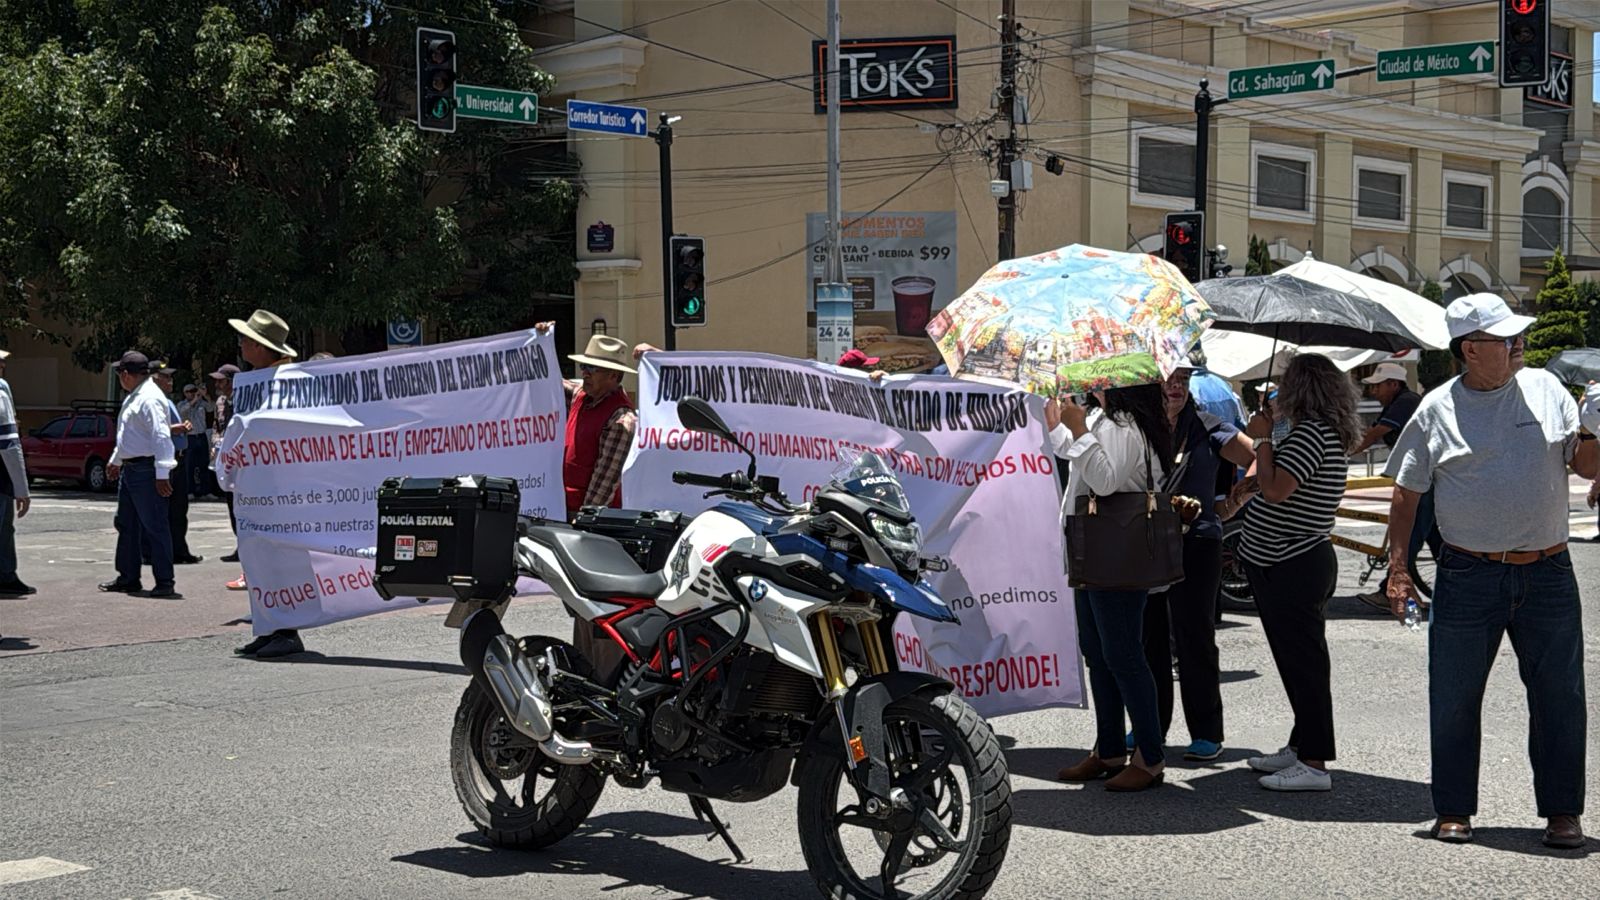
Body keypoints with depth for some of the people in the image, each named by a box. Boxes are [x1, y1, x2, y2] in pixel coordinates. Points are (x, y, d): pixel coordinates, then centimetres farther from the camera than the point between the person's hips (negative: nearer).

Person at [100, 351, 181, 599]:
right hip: (129, 469, 11)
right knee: (126, 525, 17)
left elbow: (161, 437, -25)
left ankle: (165, 583, -4)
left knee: (155, 527, -7)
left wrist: (162, 474, -29)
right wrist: (116, 460, 39)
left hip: (146, 471, -11)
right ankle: (128, 578, 27)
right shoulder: (132, 397, 16)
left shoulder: (150, 398, -17)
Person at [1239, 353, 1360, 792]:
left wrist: (1264, 438, -13)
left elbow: (1274, 490, -24)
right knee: (1298, 658, 17)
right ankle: (1301, 746, 27)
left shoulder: (1311, 433, -17)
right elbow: (1277, 485, 18)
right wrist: (1265, 437, 14)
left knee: (1301, 659, -8)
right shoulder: (1330, 434, 15)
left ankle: (1314, 763, -5)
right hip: (1301, 562, 11)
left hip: (1292, 567, -11)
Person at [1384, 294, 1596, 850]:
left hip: (1548, 573, 2)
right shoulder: (1437, 409, 0)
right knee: (1455, 697, 5)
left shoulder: (1545, 389, 6)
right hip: (1468, 576, -1)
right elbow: (1407, 494, 4)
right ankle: (1454, 810, 18)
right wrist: (1397, 566, -1)